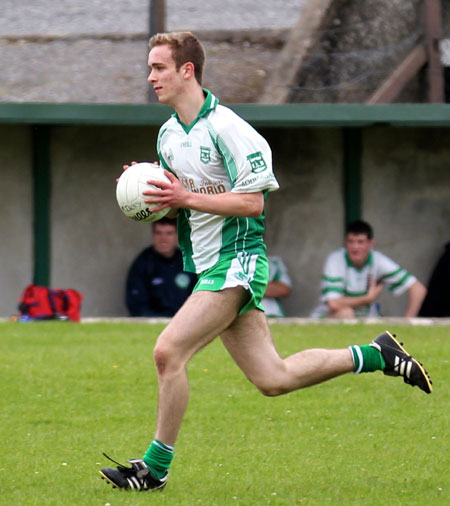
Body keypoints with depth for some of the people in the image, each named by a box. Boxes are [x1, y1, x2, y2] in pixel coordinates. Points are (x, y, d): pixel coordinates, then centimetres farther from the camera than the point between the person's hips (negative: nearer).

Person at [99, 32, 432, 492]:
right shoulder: (168, 135, 12)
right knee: (272, 379, 7)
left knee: (168, 351, -18)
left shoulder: (224, 126, -14)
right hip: (208, 265, 9)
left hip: (235, 263, -9)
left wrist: (186, 197, -21)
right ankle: (377, 355, 21)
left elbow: (252, 201, -17)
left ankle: (155, 468, -9)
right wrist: (151, 194, 2)